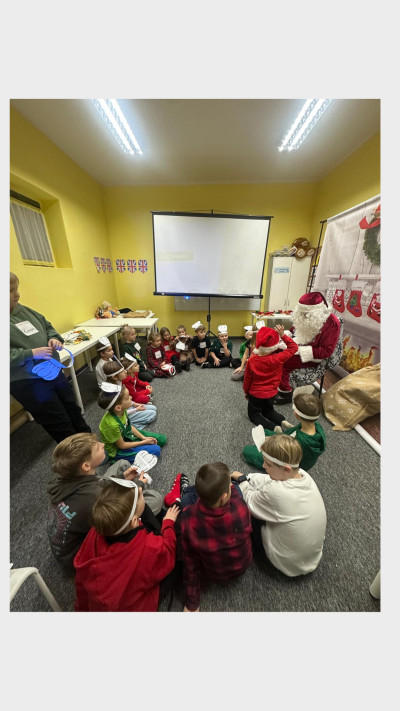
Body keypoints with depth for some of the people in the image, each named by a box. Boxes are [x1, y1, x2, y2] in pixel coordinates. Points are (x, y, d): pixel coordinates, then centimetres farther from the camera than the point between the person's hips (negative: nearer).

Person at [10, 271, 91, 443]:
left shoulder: (24, 310, 5)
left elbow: (47, 326, 17)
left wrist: (54, 338, -3)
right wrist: (31, 353, -24)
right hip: (29, 383, -7)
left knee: (73, 411, 21)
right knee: (60, 425, 7)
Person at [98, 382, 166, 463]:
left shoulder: (121, 410, -18)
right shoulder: (112, 424, -38)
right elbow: (122, 445, -22)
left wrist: (143, 437, -6)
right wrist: (144, 442, -15)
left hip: (127, 435, 6)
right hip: (119, 450, -6)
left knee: (162, 439, 6)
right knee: (156, 450, -15)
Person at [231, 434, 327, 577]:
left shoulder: (276, 493, -39)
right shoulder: (302, 474, -19)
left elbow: (250, 501, -18)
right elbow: (268, 481, -2)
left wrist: (242, 481, -2)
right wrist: (244, 477, 1)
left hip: (290, 564, -6)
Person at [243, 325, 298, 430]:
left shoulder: (252, 360, -23)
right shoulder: (277, 358, -25)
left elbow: (247, 379, -11)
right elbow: (293, 347, -11)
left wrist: (246, 392, 6)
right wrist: (283, 335, -20)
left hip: (255, 393, -2)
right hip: (271, 393, 3)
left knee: (253, 414, 17)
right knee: (268, 410, 31)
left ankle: (274, 428, -6)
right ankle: (283, 421, 4)